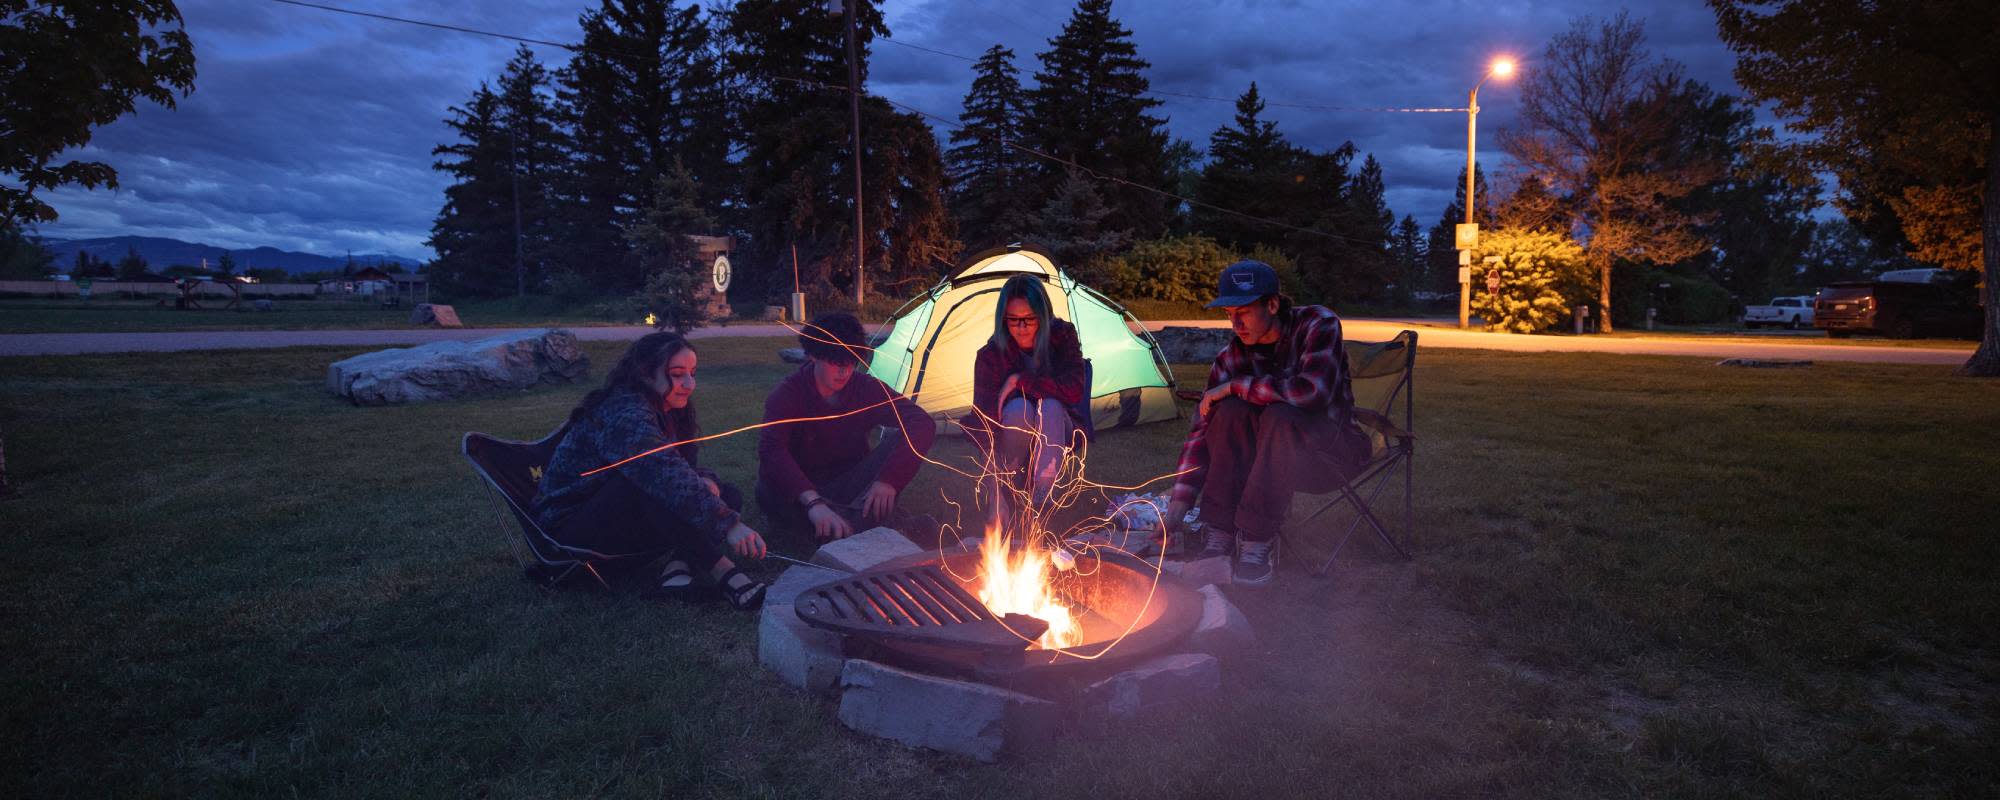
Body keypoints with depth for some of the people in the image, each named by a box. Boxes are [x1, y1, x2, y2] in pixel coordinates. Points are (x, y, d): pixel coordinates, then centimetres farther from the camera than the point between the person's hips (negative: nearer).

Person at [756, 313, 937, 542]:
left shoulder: (866, 388, -9)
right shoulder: (787, 394, -18)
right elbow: (771, 450, -35)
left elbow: (923, 424, -19)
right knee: (769, 494, -38)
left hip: (853, 486, 2)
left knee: (905, 438, -22)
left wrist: (888, 480, -35)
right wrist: (813, 502, -52)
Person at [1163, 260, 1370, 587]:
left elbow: (1313, 392, -36)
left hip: (1331, 449, -4)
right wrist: (1178, 505, -18)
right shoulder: (1231, 357, -7)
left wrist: (1237, 386, -26)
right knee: (1229, 411, -26)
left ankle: (1257, 542, -29)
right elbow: (1202, 431, -10)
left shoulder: (1318, 325, -19)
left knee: (1279, 417, -36)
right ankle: (1218, 538, -22)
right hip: (1278, 456, 4)